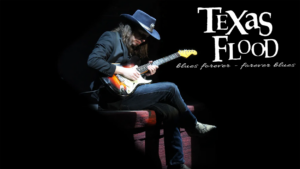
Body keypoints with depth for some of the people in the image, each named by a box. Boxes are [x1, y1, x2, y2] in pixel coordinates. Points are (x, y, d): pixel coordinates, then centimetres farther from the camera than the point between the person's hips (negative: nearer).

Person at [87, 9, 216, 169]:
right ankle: (193, 126, 12)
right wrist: (122, 71, -20)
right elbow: (93, 60, -21)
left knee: (171, 112, 1)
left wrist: (145, 73, 2)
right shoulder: (111, 38, -6)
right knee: (170, 88, -11)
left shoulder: (134, 48, 20)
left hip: (126, 93, 10)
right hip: (114, 95, -9)